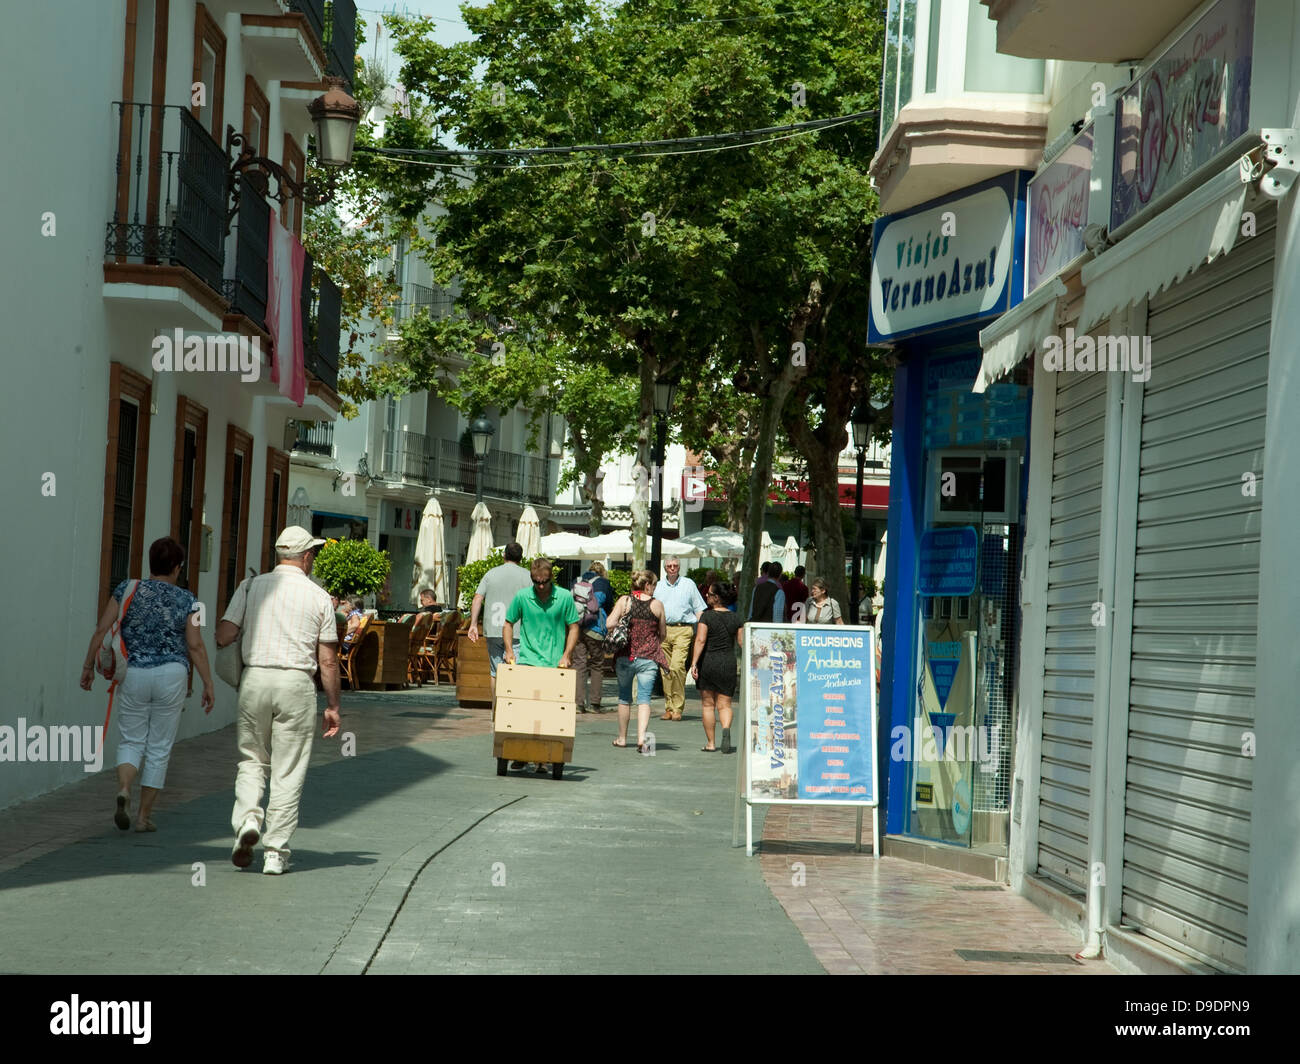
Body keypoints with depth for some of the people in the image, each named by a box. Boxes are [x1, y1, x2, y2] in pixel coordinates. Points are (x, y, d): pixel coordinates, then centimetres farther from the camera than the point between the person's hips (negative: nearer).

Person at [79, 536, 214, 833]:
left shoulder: (127, 590, -1)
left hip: (133, 675, 1)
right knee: (159, 748, 9)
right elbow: (196, 646, -6)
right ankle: (144, 816, 10)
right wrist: (208, 684, 0)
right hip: (172, 675, -1)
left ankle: (123, 791, -17)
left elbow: (101, 631, -3)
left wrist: (88, 667, 7)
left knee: (131, 742, 11)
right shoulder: (186, 600, -3)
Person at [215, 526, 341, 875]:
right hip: (296, 683, -1)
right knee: (288, 771, 4)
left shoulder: (251, 587, 4)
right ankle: (276, 852, 5)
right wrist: (332, 706, 9)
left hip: (255, 679, 1)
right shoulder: (318, 596, 2)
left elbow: (223, 635, -3)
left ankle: (247, 820, -7)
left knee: (251, 758, 17)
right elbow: (328, 660, 1)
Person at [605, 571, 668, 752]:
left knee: (624, 697, 15)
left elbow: (610, 623, -12)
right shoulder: (657, 604, -1)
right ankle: (641, 737, -18)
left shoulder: (624, 601, -2)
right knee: (644, 698, -1)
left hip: (625, 656, 1)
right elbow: (663, 633, 7)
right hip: (648, 657, -1)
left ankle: (622, 737, 24)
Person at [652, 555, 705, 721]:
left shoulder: (689, 584, 9)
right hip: (662, 630, 3)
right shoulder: (658, 586, 16)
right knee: (665, 670, 2)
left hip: (683, 630, -3)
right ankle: (668, 708, 9)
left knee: (677, 667, -17)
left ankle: (678, 708, -12)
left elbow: (699, 609, 9)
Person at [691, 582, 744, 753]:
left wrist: (694, 663, -13)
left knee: (707, 704, 7)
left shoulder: (707, 616, -7)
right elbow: (742, 642, 5)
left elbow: (700, 640, -14)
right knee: (724, 704, 5)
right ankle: (726, 728, -25)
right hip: (728, 663, 3)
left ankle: (710, 743, 8)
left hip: (708, 662, -2)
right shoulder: (735, 618, 3)